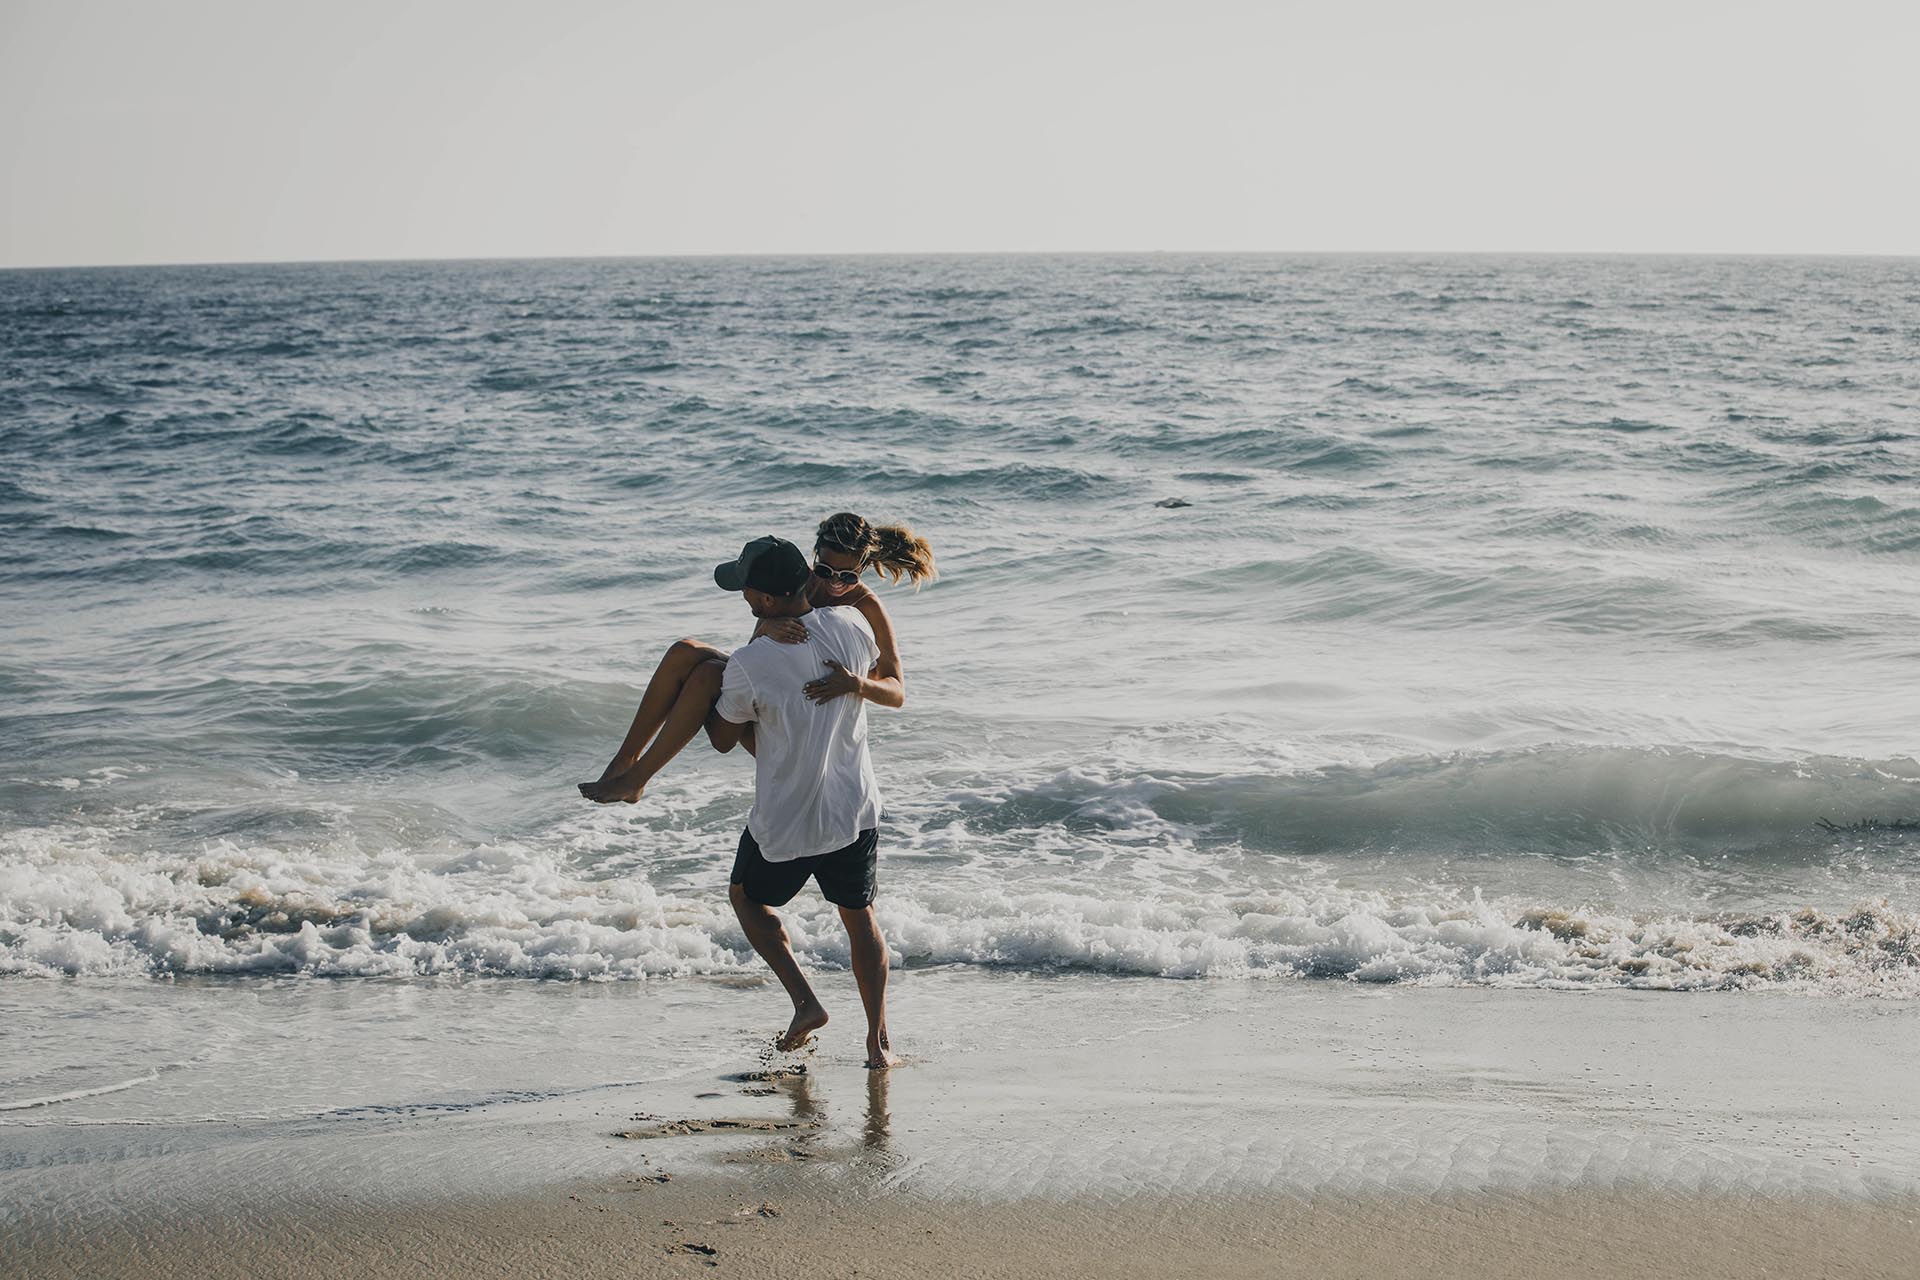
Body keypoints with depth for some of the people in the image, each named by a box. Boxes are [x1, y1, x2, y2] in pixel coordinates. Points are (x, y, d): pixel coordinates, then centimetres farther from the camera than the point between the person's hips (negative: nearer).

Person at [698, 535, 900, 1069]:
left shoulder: (749, 664, -21)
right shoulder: (851, 626, -9)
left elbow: (723, 739, -2)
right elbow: (892, 691, 10)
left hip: (785, 823, -3)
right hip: (855, 809, 4)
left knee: (747, 897, 24)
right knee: (859, 917, 20)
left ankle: (805, 1002, 11)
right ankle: (878, 1039, 17)